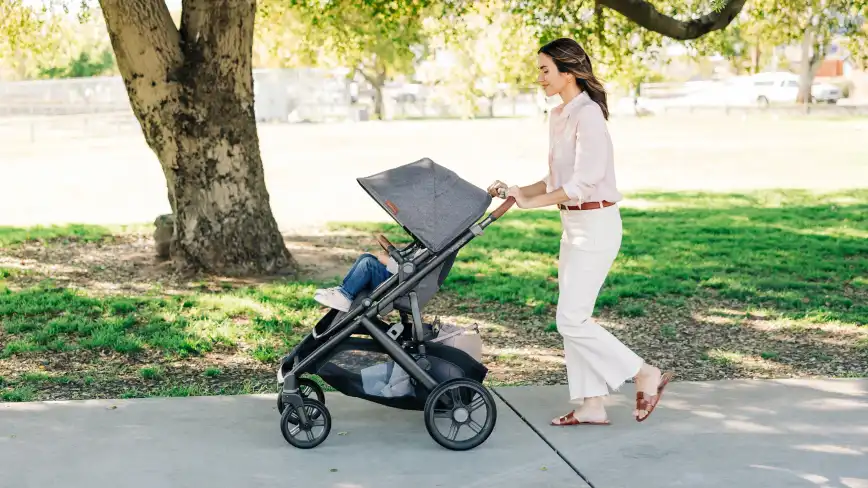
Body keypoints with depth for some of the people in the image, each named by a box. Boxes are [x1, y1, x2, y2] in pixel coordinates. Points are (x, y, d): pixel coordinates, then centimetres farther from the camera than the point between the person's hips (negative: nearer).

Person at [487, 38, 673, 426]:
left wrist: (530, 202, -18)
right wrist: (517, 191, 6)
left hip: (596, 225, -10)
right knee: (572, 319, 10)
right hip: (574, 225, 10)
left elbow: (582, 184, -22)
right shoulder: (558, 116, 11)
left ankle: (646, 376, 5)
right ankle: (591, 406, 17)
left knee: (571, 320, -8)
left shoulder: (588, 116, -17)